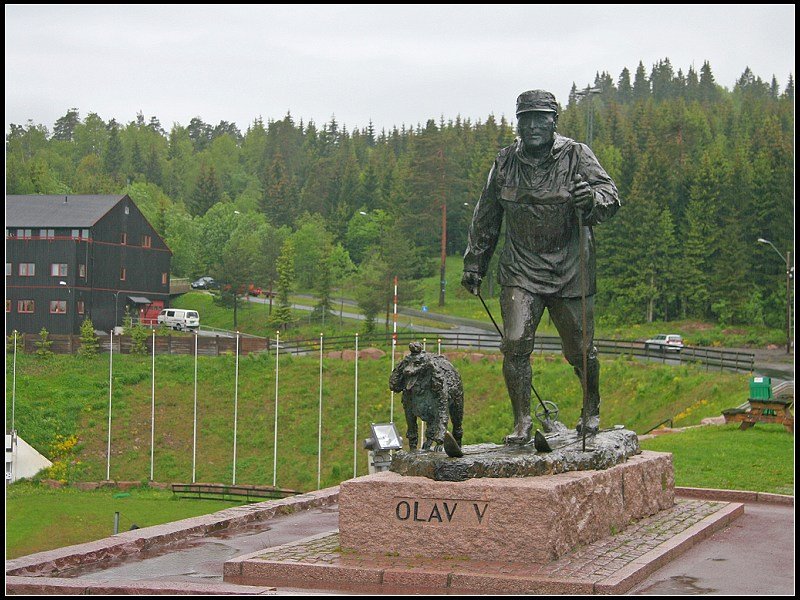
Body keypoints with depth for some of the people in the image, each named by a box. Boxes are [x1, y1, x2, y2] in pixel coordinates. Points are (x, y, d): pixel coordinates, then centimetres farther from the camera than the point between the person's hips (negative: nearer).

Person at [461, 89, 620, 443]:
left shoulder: (576, 156, -5)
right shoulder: (506, 162, 5)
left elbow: (610, 198, -15)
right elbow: (486, 218, 16)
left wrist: (592, 199, -38)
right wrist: (474, 264, 18)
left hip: (570, 270, -2)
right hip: (521, 270, 2)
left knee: (580, 350, 8)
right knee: (515, 343, -13)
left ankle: (591, 409, 34)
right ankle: (522, 422, -1)